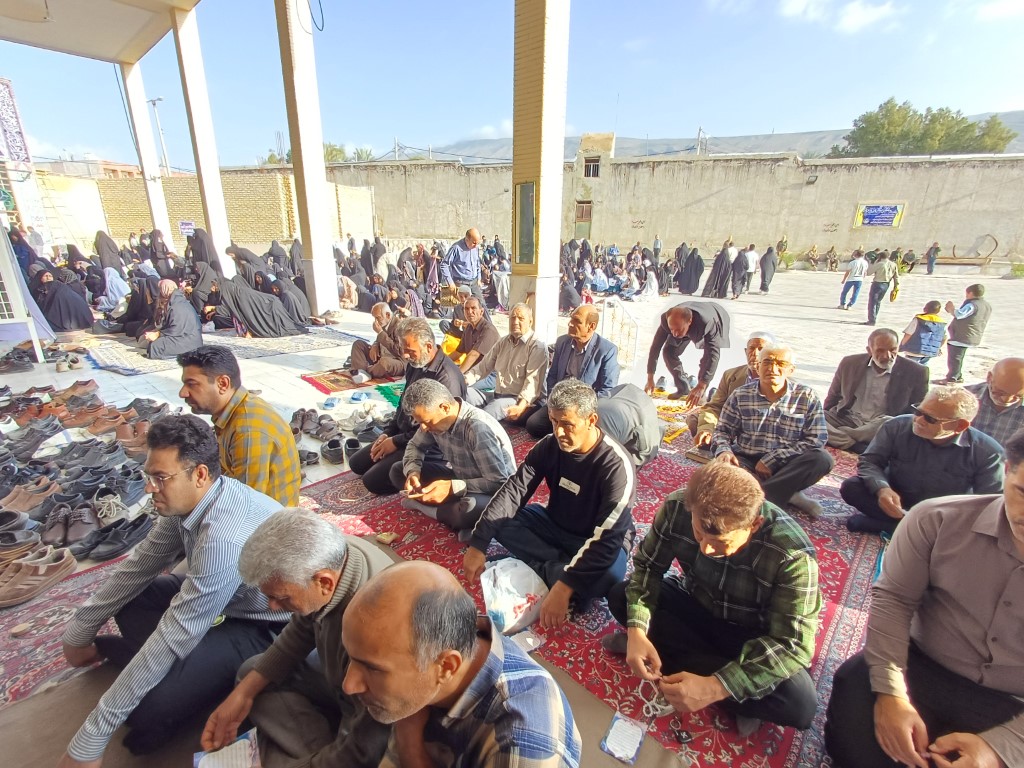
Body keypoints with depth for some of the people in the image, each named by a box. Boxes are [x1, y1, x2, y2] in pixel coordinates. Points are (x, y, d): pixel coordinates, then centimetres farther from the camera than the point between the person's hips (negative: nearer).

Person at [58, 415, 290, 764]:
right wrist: (80, 630, 15)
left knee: (149, 707, -22)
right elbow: (140, 564, 6)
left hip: (264, 628, -8)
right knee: (127, 599, 6)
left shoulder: (224, 537, -37)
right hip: (225, 600, 8)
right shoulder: (189, 499, -9)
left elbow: (174, 638, -31)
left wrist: (90, 741, -21)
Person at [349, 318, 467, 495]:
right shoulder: (415, 364, 2)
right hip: (402, 434, 10)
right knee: (356, 464, 12)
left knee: (372, 480, -16)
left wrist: (397, 442, -17)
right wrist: (388, 433, 5)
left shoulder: (447, 377, -28)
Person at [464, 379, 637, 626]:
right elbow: (512, 492, -15)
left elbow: (607, 538, -34)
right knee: (499, 519, -16)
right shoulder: (549, 445, -13)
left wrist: (563, 588, -42)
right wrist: (477, 545, -24)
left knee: (609, 572, -39)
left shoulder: (617, 466, -28)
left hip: (596, 542, -5)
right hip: (556, 527, 5)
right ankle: (558, 570, -18)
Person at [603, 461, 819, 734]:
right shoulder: (677, 508, -27)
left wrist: (713, 687, -39)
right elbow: (648, 565, -14)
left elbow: (792, 645, -30)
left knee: (799, 703, -29)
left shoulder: (793, 556, -33)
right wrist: (637, 631, -30)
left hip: (752, 637, -1)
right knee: (620, 597, -19)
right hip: (696, 606, 2)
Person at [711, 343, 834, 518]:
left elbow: (816, 440, -6)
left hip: (786, 464, 1)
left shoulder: (807, 397, 1)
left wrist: (772, 460, -15)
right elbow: (722, 431, 5)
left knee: (822, 459, -28)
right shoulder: (740, 396, 2)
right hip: (746, 461, -1)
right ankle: (788, 494, -24)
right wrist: (724, 450, -20)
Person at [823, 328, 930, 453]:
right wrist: (825, 419, 5)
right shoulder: (850, 364, 3)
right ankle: (858, 447, -31)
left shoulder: (915, 372, -2)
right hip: (847, 420, 2)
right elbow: (832, 398, 14)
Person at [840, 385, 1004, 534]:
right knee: (851, 487, -26)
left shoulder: (986, 452, -15)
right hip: (896, 504, 1)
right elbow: (869, 461, -10)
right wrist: (882, 488, -32)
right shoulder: (897, 427, -13)